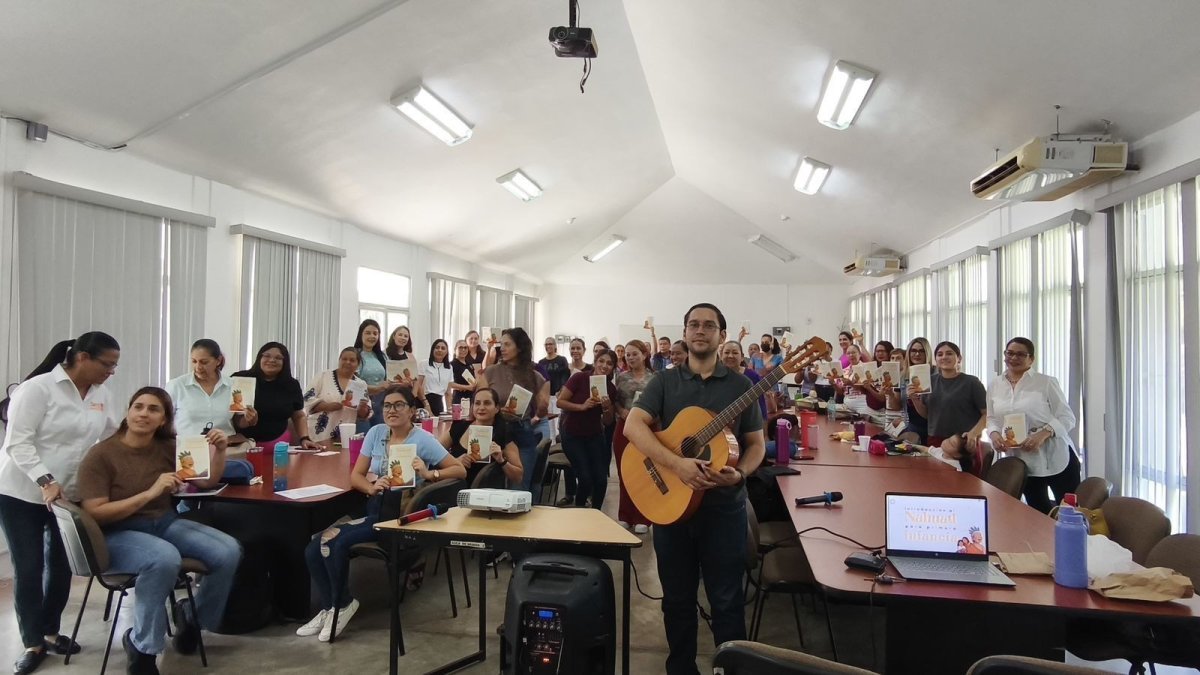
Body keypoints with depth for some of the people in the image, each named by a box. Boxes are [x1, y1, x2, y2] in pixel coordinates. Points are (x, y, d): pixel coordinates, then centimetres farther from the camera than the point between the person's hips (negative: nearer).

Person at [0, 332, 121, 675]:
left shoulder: (101, 394, 1)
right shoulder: (37, 388, -17)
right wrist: (45, 481, -28)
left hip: (71, 494, 5)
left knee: (62, 566, 11)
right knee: (28, 568, 2)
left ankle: (50, 632, 29)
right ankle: (33, 643, 16)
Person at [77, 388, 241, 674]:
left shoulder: (168, 447, 3)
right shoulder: (101, 455, -11)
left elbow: (206, 481, 9)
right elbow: (95, 513, -16)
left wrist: (219, 450, -9)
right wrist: (150, 493, -25)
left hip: (165, 523, 5)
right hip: (118, 534, -5)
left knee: (229, 551, -19)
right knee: (164, 558, -39)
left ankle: (193, 616, 11)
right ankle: (141, 646, -14)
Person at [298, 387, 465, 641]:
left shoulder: (423, 439, -6)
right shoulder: (376, 433, 8)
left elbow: (460, 470, -8)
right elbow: (355, 476, 9)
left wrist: (429, 474, -25)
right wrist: (372, 487, -14)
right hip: (373, 507, 6)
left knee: (337, 542, -24)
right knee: (313, 549, -12)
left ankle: (341, 605, 0)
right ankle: (330, 608, 7)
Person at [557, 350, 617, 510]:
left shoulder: (611, 389, -4)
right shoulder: (579, 378, -16)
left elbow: (607, 422, 3)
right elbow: (560, 402, -14)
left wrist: (607, 408, -18)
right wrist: (582, 406, -26)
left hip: (595, 437, 4)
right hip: (573, 436, -4)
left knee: (601, 479, -8)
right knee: (586, 479, -15)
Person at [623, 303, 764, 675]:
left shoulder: (741, 386, 2)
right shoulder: (664, 382, 1)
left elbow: (756, 444, 5)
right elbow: (633, 426, -12)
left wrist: (740, 472, -17)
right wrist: (676, 463, -24)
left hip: (724, 507, -1)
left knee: (726, 599, 7)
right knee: (677, 597, 14)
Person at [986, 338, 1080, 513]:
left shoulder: (1046, 382, -8)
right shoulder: (995, 386, 5)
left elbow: (1067, 417, -8)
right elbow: (992, 418, 11)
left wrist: (1043, 433, -25)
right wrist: (994, 433, -11)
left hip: (1056, 458, -4)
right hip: (1022, 461, 4)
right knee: (1038, 511, 17)